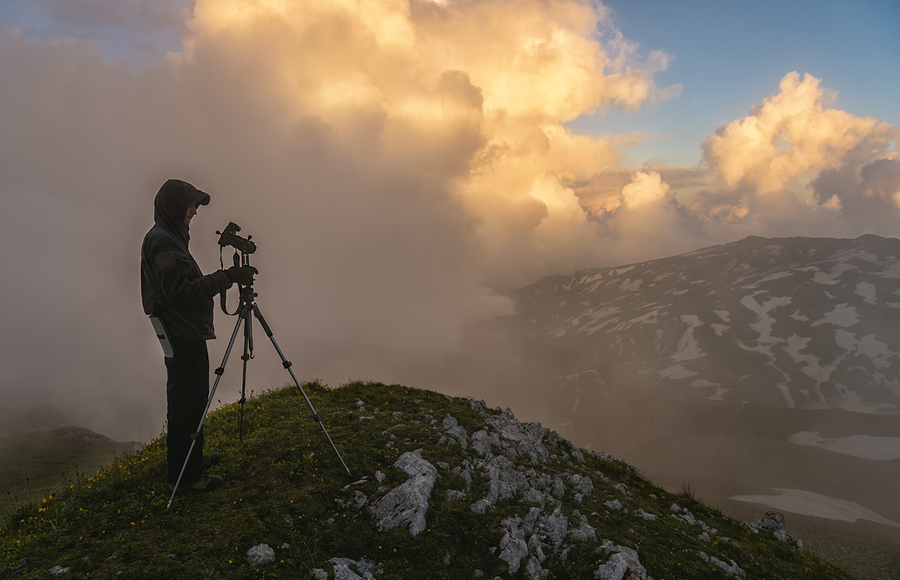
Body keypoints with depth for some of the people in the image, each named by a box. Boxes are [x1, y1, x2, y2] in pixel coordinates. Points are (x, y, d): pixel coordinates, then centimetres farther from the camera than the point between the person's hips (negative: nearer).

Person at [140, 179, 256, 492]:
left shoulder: (168, 238, 14)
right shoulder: (162, 242, -19)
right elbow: (180, 292, -27)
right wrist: (226, 277, -28)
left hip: (185, 333, 11)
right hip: (182, 336, -11)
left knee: (192, 401, 20)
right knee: (187, 404, -4)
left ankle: (192, 457, 34)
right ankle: (184, 476, 5)